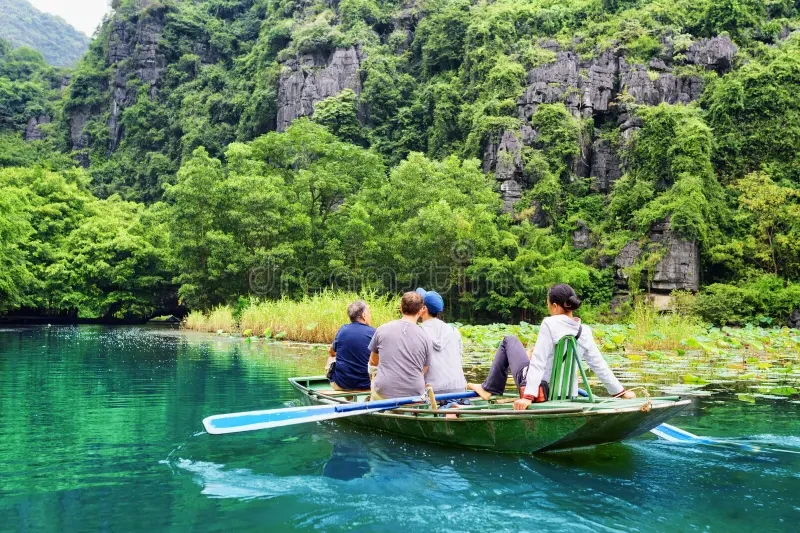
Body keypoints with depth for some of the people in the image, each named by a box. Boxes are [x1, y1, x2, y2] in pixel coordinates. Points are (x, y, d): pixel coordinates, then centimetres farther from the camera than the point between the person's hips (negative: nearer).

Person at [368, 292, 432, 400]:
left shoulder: (382, 329, 0)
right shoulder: (426, 338, -1)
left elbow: (373, 362, 15)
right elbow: (423, 371, 10)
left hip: (384, 394, -1)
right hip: (414, 395, 1)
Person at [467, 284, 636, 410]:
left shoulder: (550, 323, -18)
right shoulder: (585, 332, -3)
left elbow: (538, 361, -24)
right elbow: (600, 366, -1)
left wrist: (528, 396, -28)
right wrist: (620, 391, 10)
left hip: (539, 389, -6)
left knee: (509, 340, 16)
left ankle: (489, 389, 20)